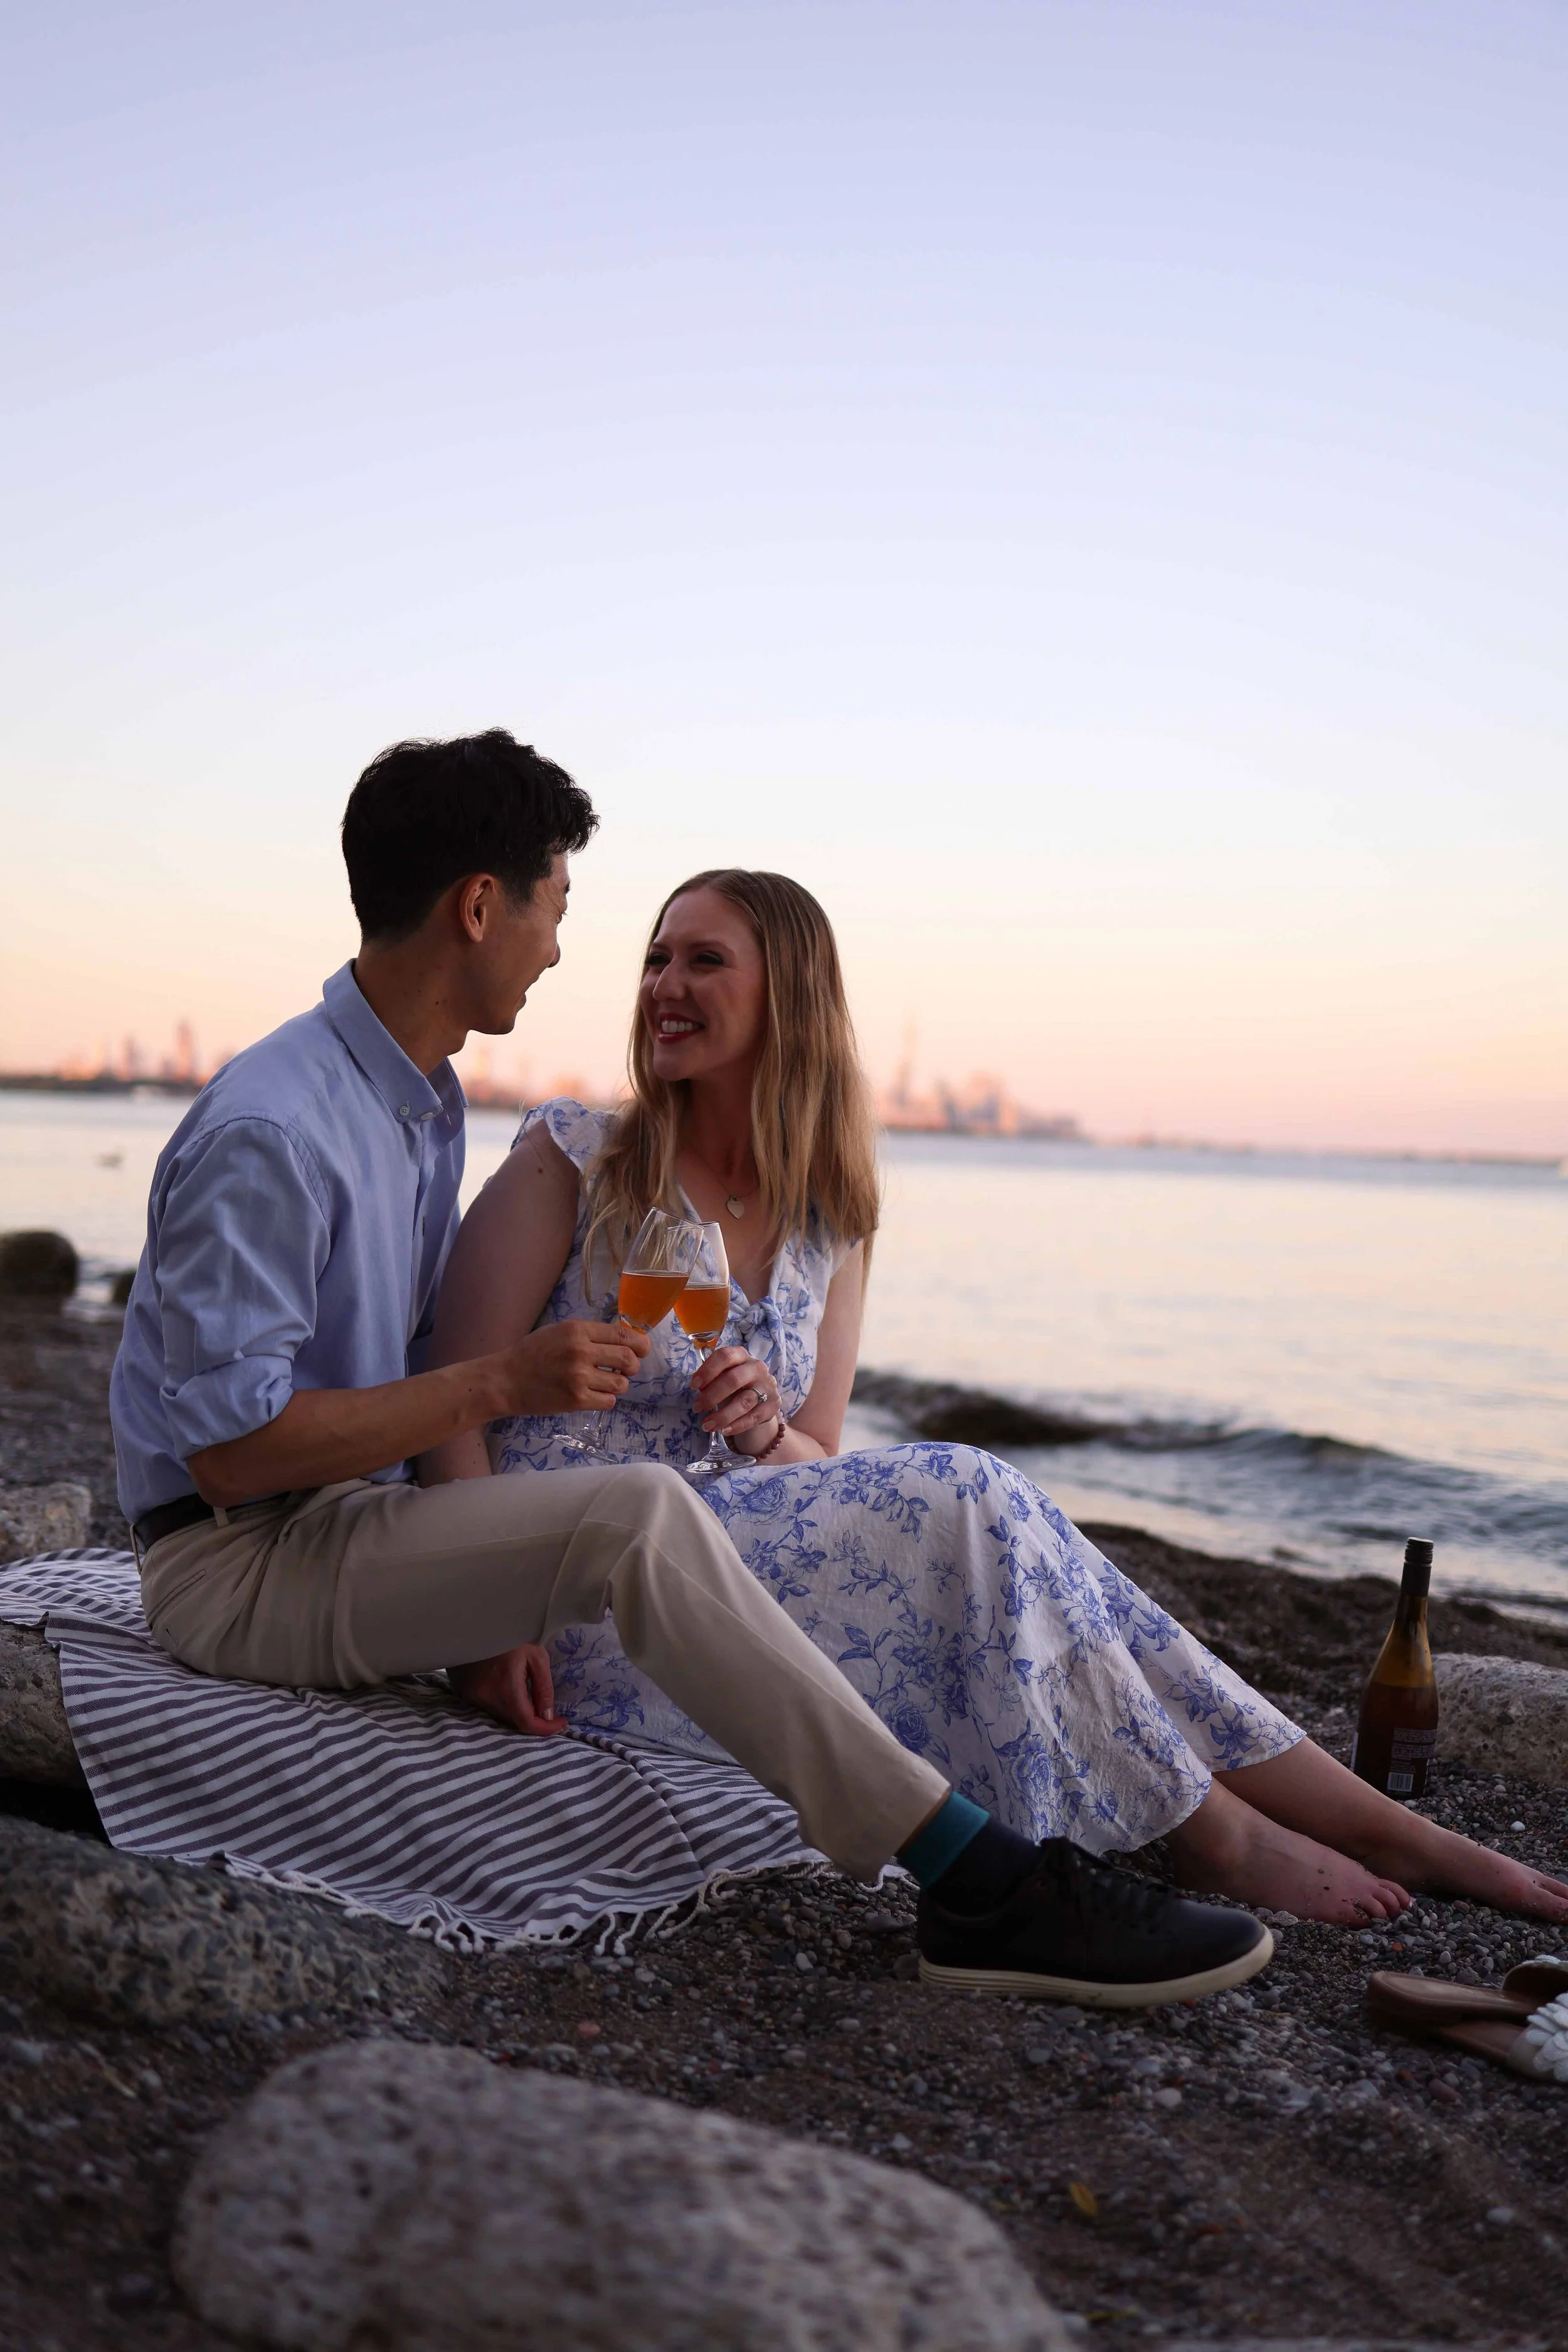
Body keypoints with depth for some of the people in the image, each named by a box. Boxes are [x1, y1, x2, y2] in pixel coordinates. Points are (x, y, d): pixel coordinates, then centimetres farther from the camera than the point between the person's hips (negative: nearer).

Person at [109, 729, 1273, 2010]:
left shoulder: (427, 1100, 11)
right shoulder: (266, 1133, -21)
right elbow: (229, 1449, -24)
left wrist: (484, 1609, 3)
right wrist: (503, 1384, -23)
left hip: (354, 1522, 10)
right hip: (237, 1566, -10)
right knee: (639, 1515, -28)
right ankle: (978, 1884, -26)